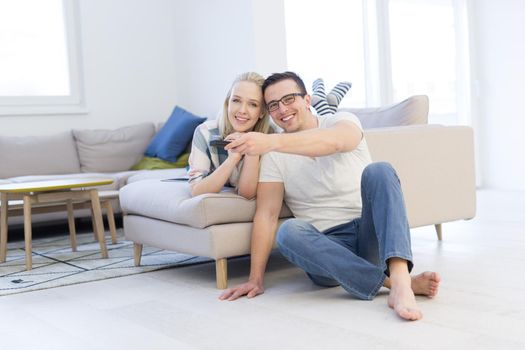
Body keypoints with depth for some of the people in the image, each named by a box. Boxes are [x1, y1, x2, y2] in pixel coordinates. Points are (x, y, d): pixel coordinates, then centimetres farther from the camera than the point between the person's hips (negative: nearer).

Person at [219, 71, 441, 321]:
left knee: (378, 171, -27)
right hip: (326, 247, 1)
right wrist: (256, 278, -12)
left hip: (371, 235, -1)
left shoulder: (343, 121, -1)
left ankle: (400, 278, -46)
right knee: (288, 232, -31)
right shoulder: (273, 153, 5)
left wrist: (272, 141, -43)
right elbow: (266, 214, -3)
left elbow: (333, 142, -28)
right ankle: (395, 281, -35)